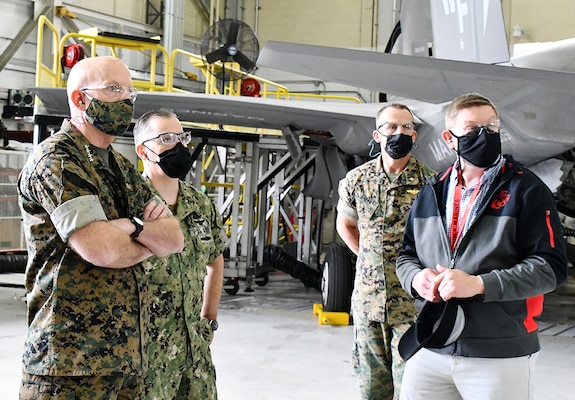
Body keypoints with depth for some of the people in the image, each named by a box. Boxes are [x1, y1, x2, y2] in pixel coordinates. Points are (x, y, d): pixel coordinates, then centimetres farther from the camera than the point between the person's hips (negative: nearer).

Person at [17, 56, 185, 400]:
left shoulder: (123, 167, 16)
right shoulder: (55, 159, -12)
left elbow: (176, 239, 8)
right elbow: (101, 249, -24)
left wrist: (135, 227, -13)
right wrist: (151, 243, -3)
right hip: (73, 359, -8)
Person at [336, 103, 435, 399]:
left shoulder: (429, 182, -7)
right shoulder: (357, 179, 4)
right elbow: (345, 223, 20)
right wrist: (368, 255, 11)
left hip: (412, 302, -3)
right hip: (367, 298, 4)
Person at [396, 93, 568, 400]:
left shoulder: (526, 189, -2)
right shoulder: (431, 193, 12)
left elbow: (550, 265, -9)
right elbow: (406, 254, 18)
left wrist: (478, 284, -19)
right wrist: (416, 277, -6)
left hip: (501, 355, -4)